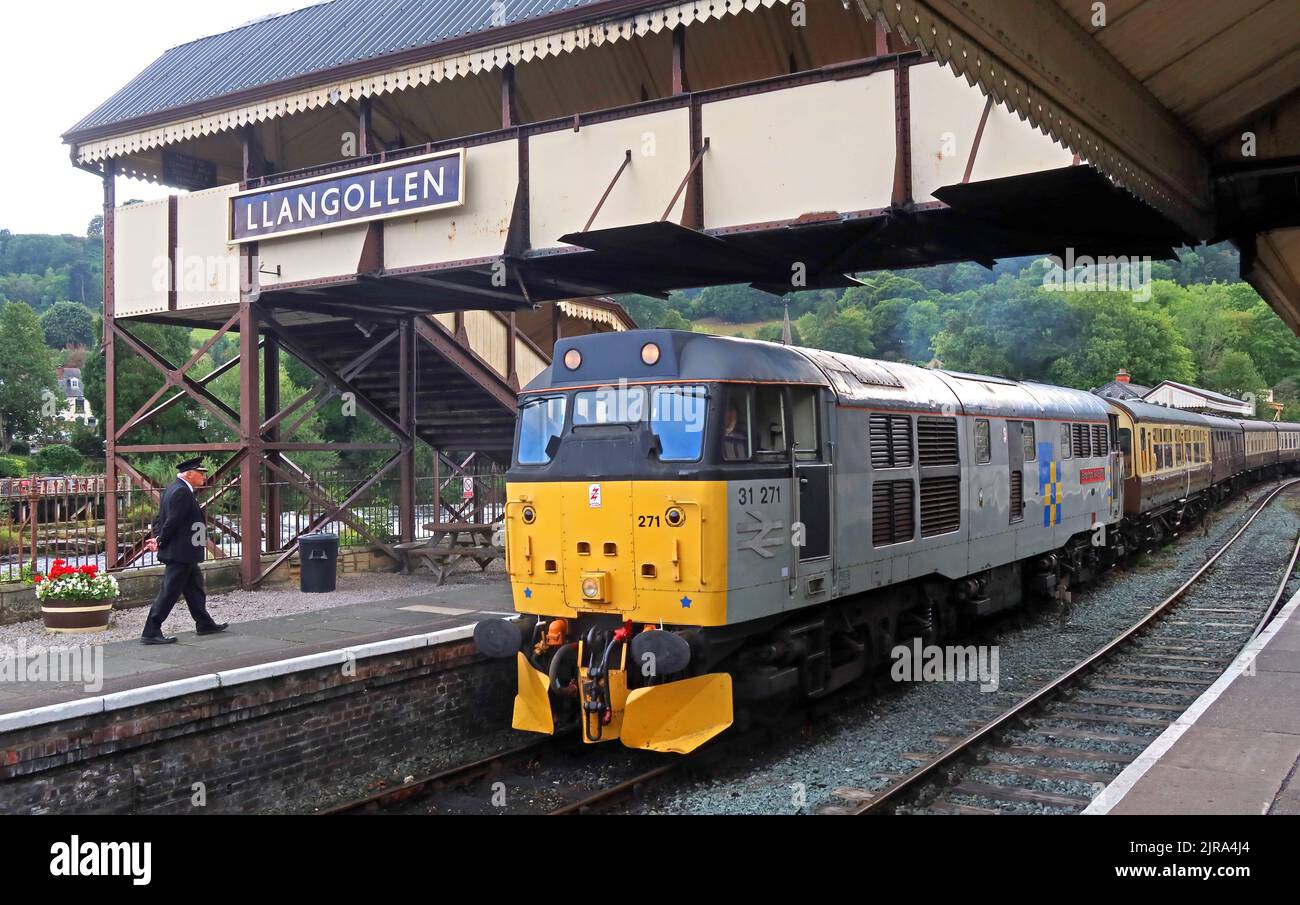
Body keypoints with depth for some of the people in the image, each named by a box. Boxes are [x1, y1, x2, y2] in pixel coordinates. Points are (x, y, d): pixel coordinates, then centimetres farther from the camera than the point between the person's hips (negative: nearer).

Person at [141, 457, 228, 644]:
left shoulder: (173, 488, 14)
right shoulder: (182, 492, -19)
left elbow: (161, 517, 15)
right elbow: (173, 521, -22)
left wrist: (158, 538, 4)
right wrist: (160, 542, -10)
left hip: (181, 552, 11)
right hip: (180, 552, -11)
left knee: (194, 587, 19)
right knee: (169, 592, -6)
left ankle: (204, 624, 29)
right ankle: (151, 632, -3)